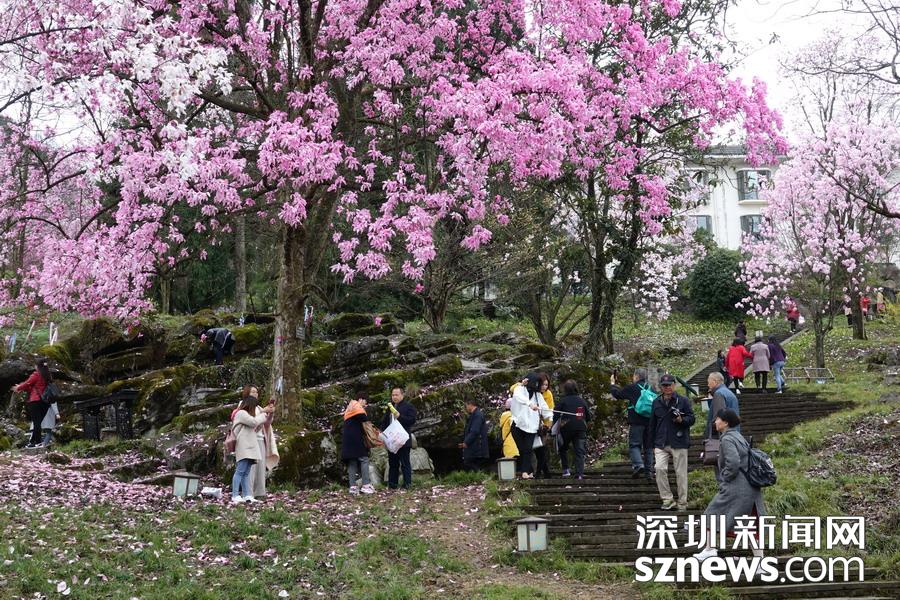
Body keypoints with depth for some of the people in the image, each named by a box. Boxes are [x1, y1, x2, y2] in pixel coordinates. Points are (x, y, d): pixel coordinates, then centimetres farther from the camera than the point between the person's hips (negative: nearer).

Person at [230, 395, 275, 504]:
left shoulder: (244, 414, 26)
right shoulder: (241, 413, -6)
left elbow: (254, 425, 21)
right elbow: (254, 422, -16)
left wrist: (264, 411, 16)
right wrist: (264, 414, -2)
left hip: (249, 448, 11)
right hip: (244, 447, -11)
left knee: (246, 473, 4)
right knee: (240, 471, -13)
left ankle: (247, 495, 0)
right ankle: (235, 495, -16)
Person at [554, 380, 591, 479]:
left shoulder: (563, 400, -3)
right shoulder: (581, 400, 8)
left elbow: (556, 415, -7)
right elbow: (588, 416, 12)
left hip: (567, 428, -2)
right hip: (581, 429, 3)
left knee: (563, 449, 17)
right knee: (579, 451, 3)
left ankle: (565, 470, 8)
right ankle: (579, 473, -7)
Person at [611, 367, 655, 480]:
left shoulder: (632, 387, -5)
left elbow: (617, 394, 5)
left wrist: (613, 384, 24)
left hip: (636, 422, -5)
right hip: (650, 422, 5)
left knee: (634, 445, -1)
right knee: (648, 446, 10)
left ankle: (638, 465, -22)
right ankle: (649, 471, 9)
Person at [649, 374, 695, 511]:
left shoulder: (683, 401, 1)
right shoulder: (656, 402, 12)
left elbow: (691, 419, 3)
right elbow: (652, 425, 17)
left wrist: (681, 420, -20)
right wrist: (653, 445, 16)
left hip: (679, 443, -2)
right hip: (661, 444, 2)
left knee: (681, 473, 3)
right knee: (660, 468, -16)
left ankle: (682, 503, 14)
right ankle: (667, 500, -7)